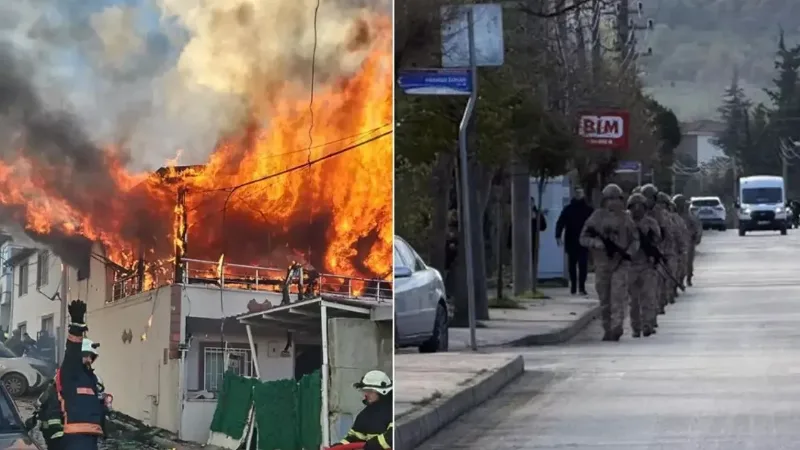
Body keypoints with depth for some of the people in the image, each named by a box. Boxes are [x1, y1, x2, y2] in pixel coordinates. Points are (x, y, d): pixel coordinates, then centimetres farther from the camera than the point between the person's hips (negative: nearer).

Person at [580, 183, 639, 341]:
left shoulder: (625, 217, 5)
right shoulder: (597, 216, 4)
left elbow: (635, 239, 10)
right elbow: (583, 238, 2)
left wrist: (629, 252, -9)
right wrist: (596, 243, -18)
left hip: (621, 262, -1)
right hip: (602, 262, 1)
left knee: (618, 294, -16)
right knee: (604, 299, 6)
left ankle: (617, 327, -22)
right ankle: (607, 329, 16)